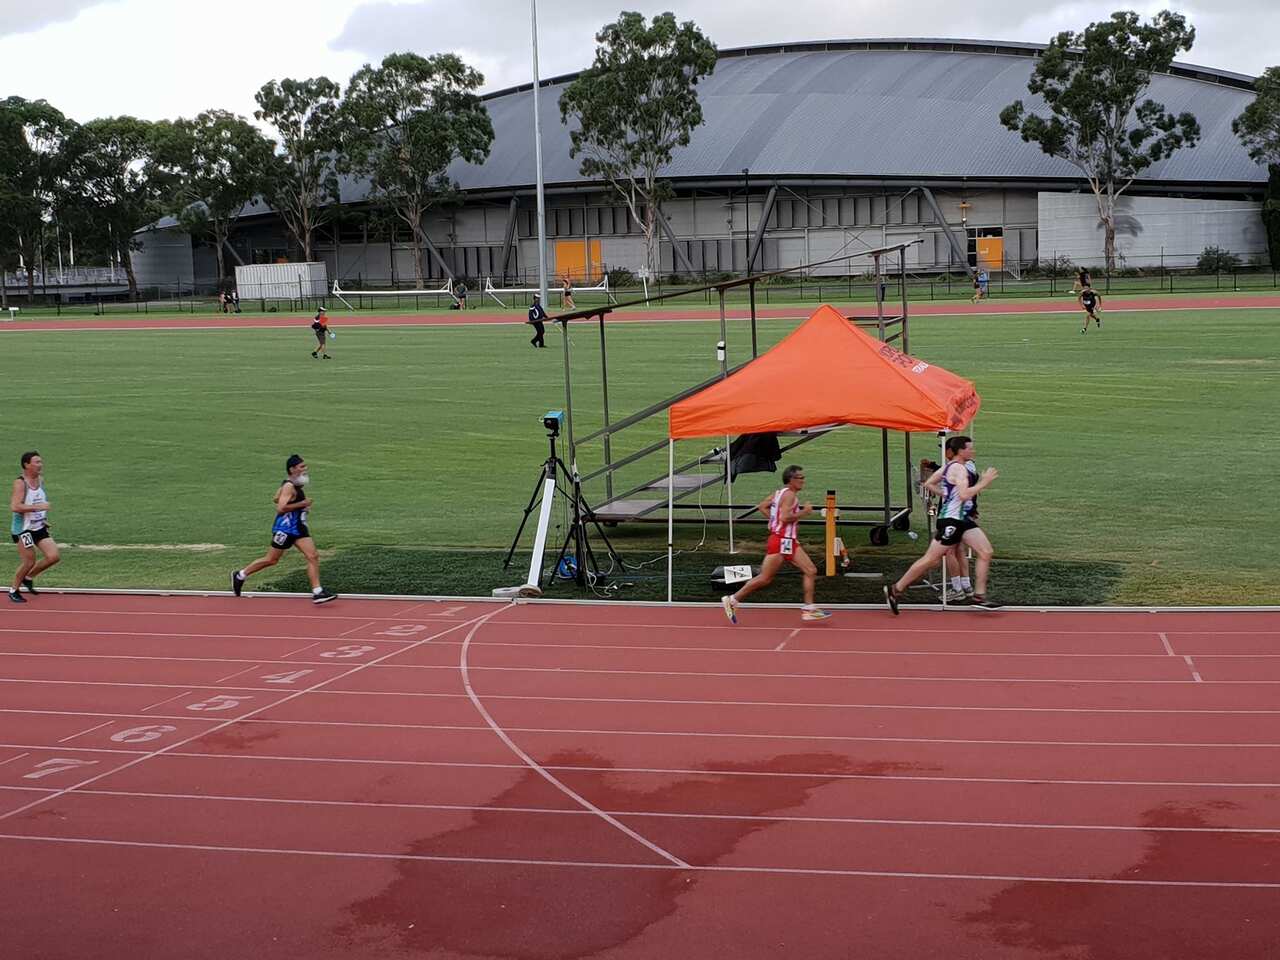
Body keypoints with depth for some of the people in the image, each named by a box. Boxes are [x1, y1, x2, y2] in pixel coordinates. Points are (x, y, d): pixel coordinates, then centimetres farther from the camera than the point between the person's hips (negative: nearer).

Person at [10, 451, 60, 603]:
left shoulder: (40, 479, 7)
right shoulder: (20, 483, -17)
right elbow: (14, 506, -28)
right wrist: (37, 507, -29)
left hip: (40, 527, 7)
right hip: (24, 529, -7)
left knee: (53, 556, -3)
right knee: (29, 561, -4)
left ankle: (28, 578, 20)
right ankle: (14, 590, 19)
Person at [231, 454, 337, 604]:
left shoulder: (295, 485, 11)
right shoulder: (289, 486, -17)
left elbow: (277, 499, 23)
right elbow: (280, 508, -26)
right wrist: (301, 504, -23)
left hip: (298, 528, 9)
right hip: (285, 528, -9)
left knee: (313, 557, -4)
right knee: (271, 560, 4)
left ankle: (317, 592, -7)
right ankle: (240, 576, 22)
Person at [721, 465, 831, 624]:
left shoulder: (780, 493, 14)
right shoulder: (789, 494, -14)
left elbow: (762, 506, 20)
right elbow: (785, 517, -25)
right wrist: (803, 512, -15)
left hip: (789, 541, 10)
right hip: (781, 541, -10)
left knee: (811, 571, 3)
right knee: (765, 578, -4)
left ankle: (809, 609, 1)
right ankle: (732, 600, 6)